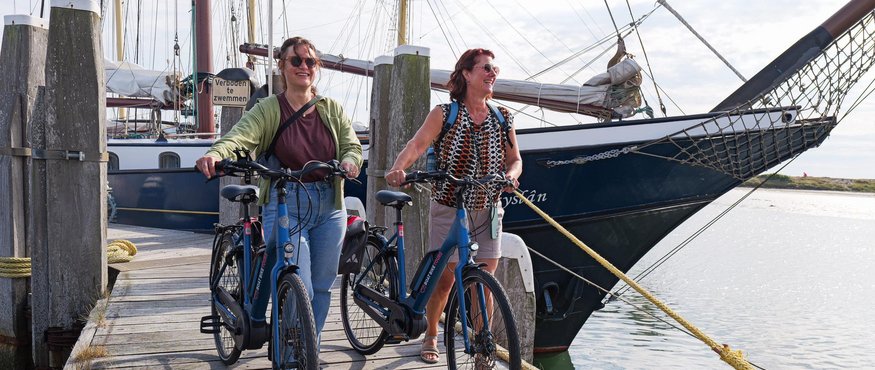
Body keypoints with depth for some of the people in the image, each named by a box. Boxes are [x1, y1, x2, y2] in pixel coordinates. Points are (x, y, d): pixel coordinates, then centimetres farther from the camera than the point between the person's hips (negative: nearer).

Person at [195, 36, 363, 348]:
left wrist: (350, 160, -22)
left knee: (321, 287, 11)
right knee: (300, 291, -12)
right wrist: (214, 154, -40)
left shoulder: (332, 109, 11)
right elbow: (240, 136, -18)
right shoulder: (268, 109, -2)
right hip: (285, 207, -4)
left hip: (329, 208, 4)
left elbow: (352, 144, 3)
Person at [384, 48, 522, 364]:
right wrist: (398, 168, -37)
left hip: (487, 211, 3)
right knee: (444, 278, 1)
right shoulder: (445, 113, -4)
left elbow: (515, 159, 9)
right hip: (448, 210, -3)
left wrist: (511, 175, -15)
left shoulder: (502, 118, 7)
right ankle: (431, 338, 24)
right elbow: (418, 143, -17)